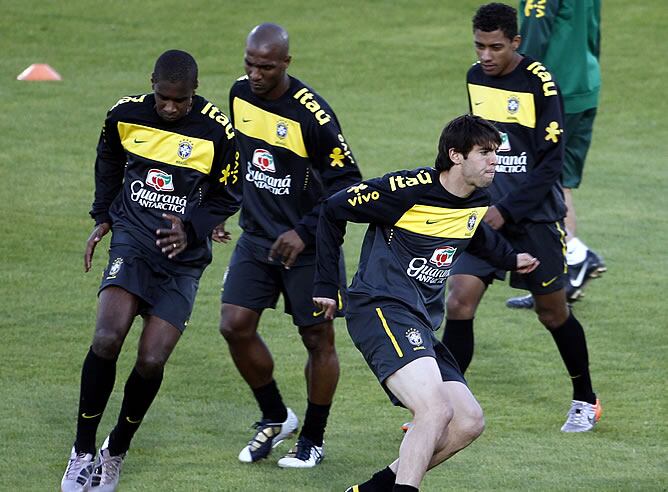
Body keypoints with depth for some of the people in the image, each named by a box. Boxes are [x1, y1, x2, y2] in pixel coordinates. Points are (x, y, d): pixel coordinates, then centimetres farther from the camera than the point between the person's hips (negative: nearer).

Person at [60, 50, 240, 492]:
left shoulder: (217, 132, -11)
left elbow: (226, 197, 2)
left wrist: (191, 229, -14)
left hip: (183, 258, -1)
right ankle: (83, 452, -7)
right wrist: (103, 217, 14)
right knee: (106, 340, -20)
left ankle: (117, 452, 17)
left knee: (151, 362, -8)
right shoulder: (125, 115, -3)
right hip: (132, 242, 1)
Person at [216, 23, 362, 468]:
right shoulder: (240, 94, -2)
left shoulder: (311, 114, -22)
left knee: (319, 339, 3)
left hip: (307, 246, -6)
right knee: (235, 326, -2)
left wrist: (305, 232, -21)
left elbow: (348, 182, -16)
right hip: (256, 237, 6)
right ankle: (275, 418, 18)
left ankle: (313, 440, 19)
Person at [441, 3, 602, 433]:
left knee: (553, 313, 7)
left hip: (535, 216, -4)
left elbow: (551, 163, -15)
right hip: (487, 212, 4)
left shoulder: (540, 84, -14)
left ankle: (586, 401, 28)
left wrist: (507, 210, -19)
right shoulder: (476, 79, 5)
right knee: (459, 303, -10)